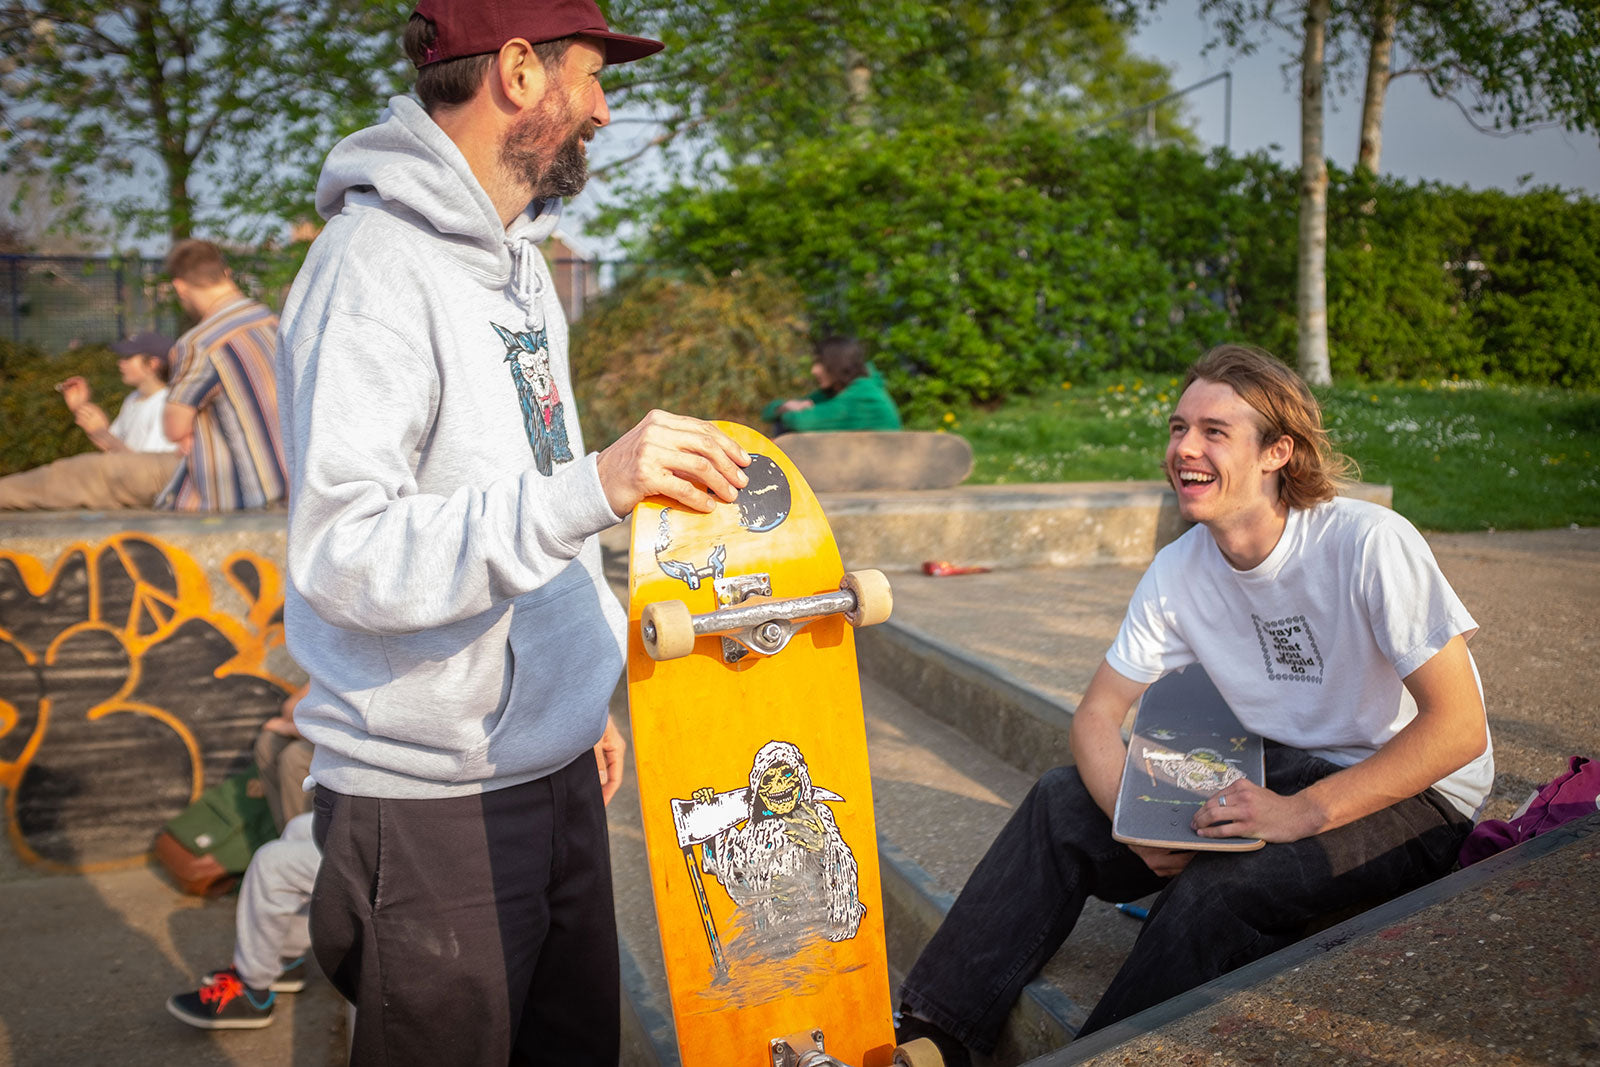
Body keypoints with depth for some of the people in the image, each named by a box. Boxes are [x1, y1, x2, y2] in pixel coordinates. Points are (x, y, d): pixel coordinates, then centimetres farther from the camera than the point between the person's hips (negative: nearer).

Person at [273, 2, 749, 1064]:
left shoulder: (517, 260, 12)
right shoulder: (377, 263, -17)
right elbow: (340, 555, -26)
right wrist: (590, 486, -37)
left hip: (555, 770, 8)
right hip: (434, 804, -8)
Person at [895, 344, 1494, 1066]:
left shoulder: (1369, 545, -23)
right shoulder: (1179, 572, -6)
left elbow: (1459, 729, -24)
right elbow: (1097, 716, -1)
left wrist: (1302, 813, -31)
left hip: (1409, 794, -5)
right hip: (1280, 771, 6)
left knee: (1216, 891, -32)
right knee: (1062, 803, -9)